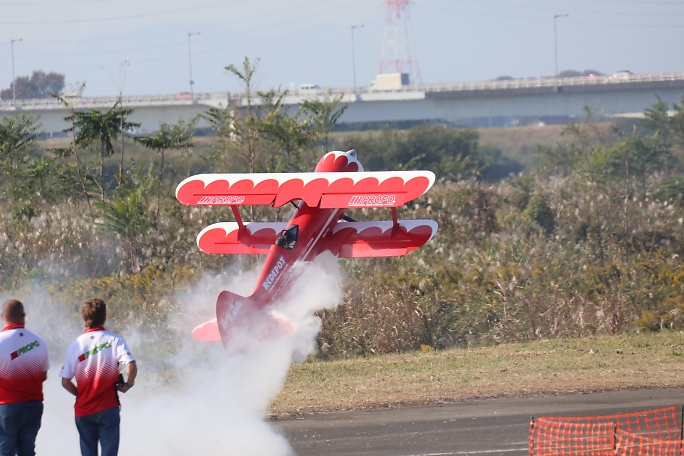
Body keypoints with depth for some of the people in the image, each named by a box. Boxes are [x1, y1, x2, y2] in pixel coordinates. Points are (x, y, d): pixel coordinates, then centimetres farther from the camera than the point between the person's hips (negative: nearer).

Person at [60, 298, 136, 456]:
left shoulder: (76, 344, 1)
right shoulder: (113, 340, -6)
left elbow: (65, 381, 0)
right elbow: (131, 366, -19)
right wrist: (128, 385, 0)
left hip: (83, 411, 2)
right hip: (107, 408, -2)